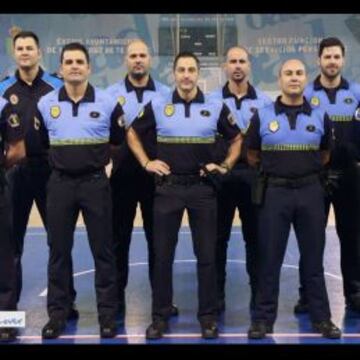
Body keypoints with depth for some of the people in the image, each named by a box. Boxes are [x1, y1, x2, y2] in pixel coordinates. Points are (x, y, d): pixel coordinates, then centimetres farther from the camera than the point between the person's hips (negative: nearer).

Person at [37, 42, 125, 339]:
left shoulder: (108, 103, -3)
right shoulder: (45, 104, 2)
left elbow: (119, 139, 8)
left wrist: (99, 157, 6)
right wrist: (61, 156, 9)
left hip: (95, 182, -1)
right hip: (60, 183, 2)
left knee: (103, 250, 3)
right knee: (58, 251, 7)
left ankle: (108, 313, 14)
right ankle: (57, 313, 18)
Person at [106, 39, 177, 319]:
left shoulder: (165, 93, 6)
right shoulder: (112, 93, 5)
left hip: (156, 174, 1)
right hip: (123, 174, 0)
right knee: (119, 237, 5)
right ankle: (117, 296, 16)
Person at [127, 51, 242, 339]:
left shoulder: (217, 107, 2)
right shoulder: (157, 106, 2)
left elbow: (237, 138, 14)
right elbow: (132, 134, 13)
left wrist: (226, 166, 2)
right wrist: (146, 163, 3)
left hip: (203, 188, 0)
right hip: (168, 188, 0)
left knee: (207, 255, 4)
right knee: (162, 254, 4)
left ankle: (208, 316, 16)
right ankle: (160, 316, 16)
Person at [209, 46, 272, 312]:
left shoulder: (264, 101, 7)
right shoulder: (211, 100, 5)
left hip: (254, 176, 1)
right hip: (221, 176, 0)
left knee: (255, 237, 7)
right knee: (218, 237, 4)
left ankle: (259, 293, 18)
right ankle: (216, 294, 15)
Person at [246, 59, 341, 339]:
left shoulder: (320, 116, 4)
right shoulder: (263, 116, 0)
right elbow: (252, 155, 10)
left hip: (310, 191, 1)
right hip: (274, 192, -1)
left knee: (313, 259, 8)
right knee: (269, 259, 5)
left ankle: (322, 318, 19)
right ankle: (263, 318, 15)